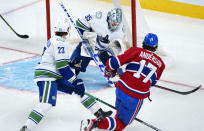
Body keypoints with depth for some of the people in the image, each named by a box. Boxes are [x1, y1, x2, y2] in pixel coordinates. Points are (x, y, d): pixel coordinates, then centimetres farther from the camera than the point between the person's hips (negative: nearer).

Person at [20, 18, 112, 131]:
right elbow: (62, 66, -21)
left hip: (55, 76, 11)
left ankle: (99, 113, 19)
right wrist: (75, 81, -17)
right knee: (46, 104, -26)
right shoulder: (60, 42, -15)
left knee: (80, 89, 13)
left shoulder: (52, 41, 17)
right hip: (46, 77, -11)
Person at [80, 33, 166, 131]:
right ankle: (94, 123, -19)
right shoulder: (160, 63, 7)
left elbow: (116, 61, -6)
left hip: (121, 88, 2)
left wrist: (109, 71, 13)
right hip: (137, 96, -2)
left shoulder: (136, 51, 2)